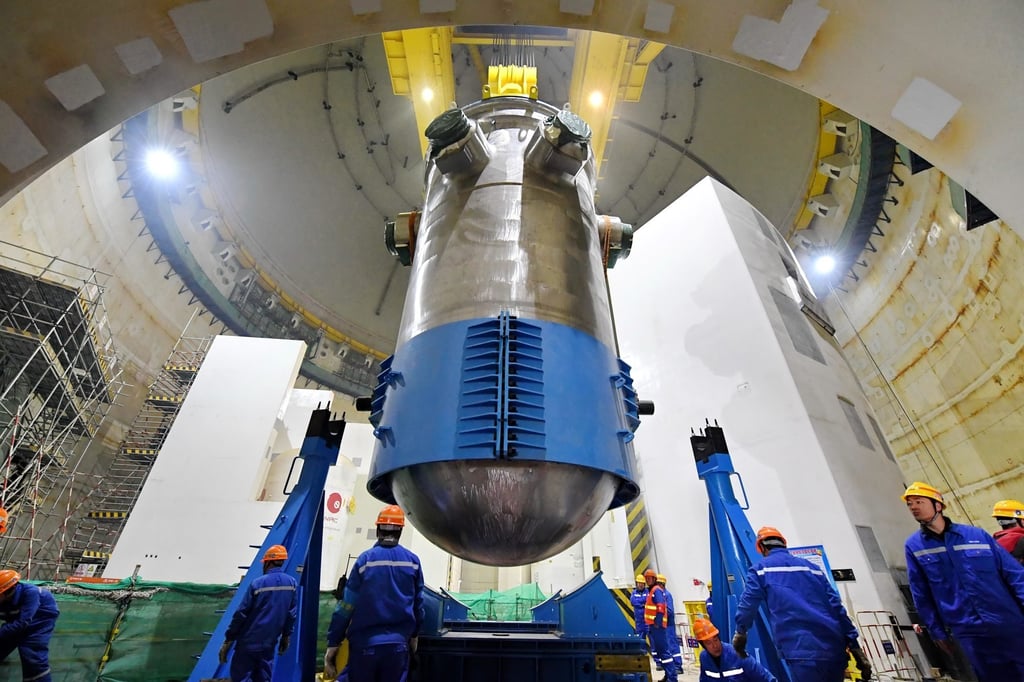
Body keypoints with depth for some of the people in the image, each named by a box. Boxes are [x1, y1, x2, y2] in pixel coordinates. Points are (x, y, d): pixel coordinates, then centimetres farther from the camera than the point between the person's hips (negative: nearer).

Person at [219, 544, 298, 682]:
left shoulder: (257, 583, -14)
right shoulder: (292, 583, -2)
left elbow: (241, 614, -11)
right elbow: (291, 614, 3)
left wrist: (228, 640, -1)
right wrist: (286, 636, 14)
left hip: (249, 643, -4)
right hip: (269, 644, 4)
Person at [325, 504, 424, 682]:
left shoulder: (365, 559, -8)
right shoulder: (412, 561, -2)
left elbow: (346, 605, -7)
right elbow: (418, 604, 6)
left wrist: (332, 644, 2)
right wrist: (413, 635, 21)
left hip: (365, 643, -1)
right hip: (398, 643, 2)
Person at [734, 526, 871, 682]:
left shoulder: (760, 569, 7)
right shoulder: (811, 567, 22)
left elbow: (747, 604, 3)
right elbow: (836, 607, 15)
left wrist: (740, 632, 20)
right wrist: (855, 647, 15)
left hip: (803, 652, -6)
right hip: (835, 650, 6)